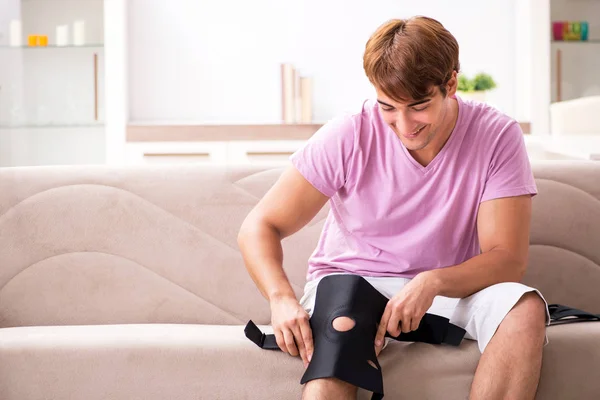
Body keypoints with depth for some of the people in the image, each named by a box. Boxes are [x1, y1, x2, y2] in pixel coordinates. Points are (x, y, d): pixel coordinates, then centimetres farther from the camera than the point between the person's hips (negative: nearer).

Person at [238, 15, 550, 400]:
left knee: (525, 307, -30)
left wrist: (434, 282, -34)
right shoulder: (348, 137, -13)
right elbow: (259, 227, -10)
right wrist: (281, 298, -30)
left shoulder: (497, 137, -11)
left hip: (452, 289, 3)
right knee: (340, 330, -39)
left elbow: (508, 259, -14)